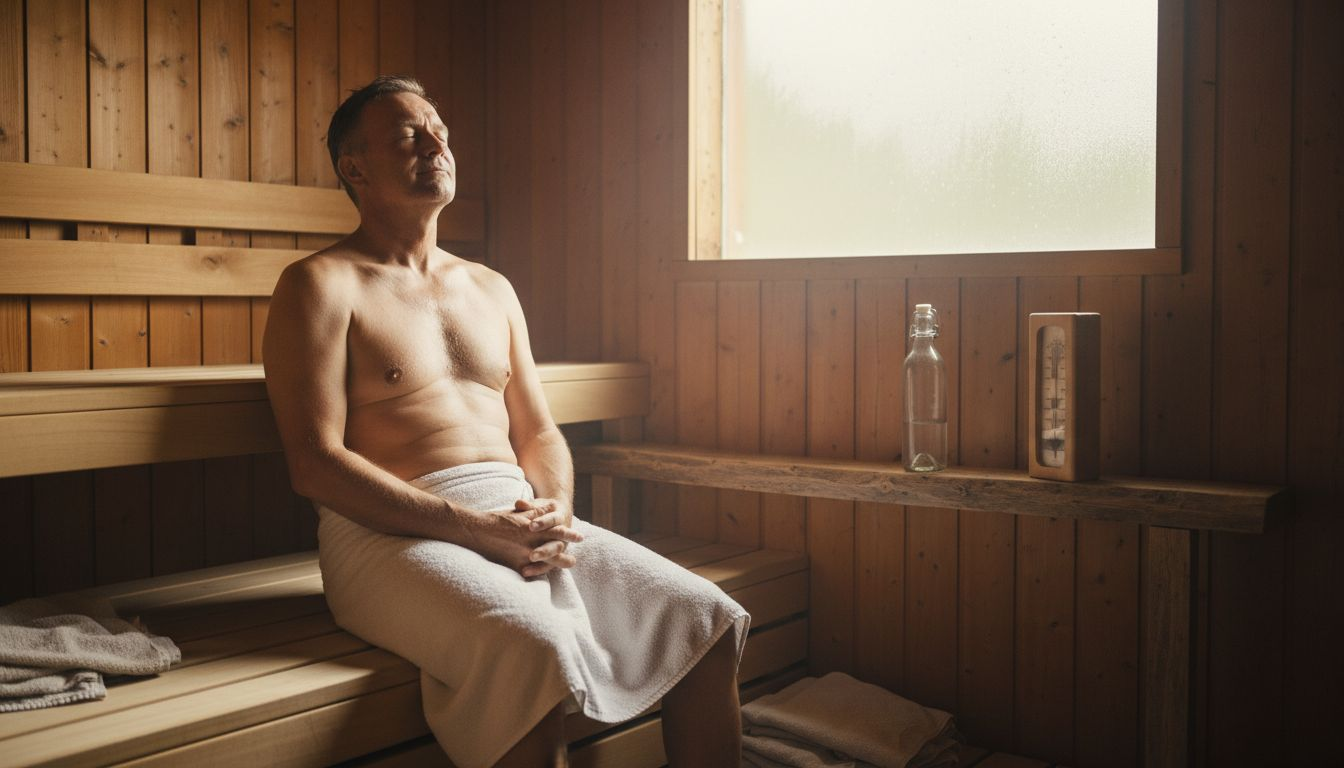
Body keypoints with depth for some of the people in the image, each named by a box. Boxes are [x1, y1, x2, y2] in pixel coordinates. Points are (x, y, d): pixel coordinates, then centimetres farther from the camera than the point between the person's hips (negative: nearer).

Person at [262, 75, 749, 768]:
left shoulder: (492, 289, 22)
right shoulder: (321, 284, 1)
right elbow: (316, 464, -10)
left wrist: (557, 512, -3)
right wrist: (473, 527, -17)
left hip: (520, 521, 6)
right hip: (394, 532, -6)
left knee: (707, 622, -11)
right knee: (537, 651, -36)